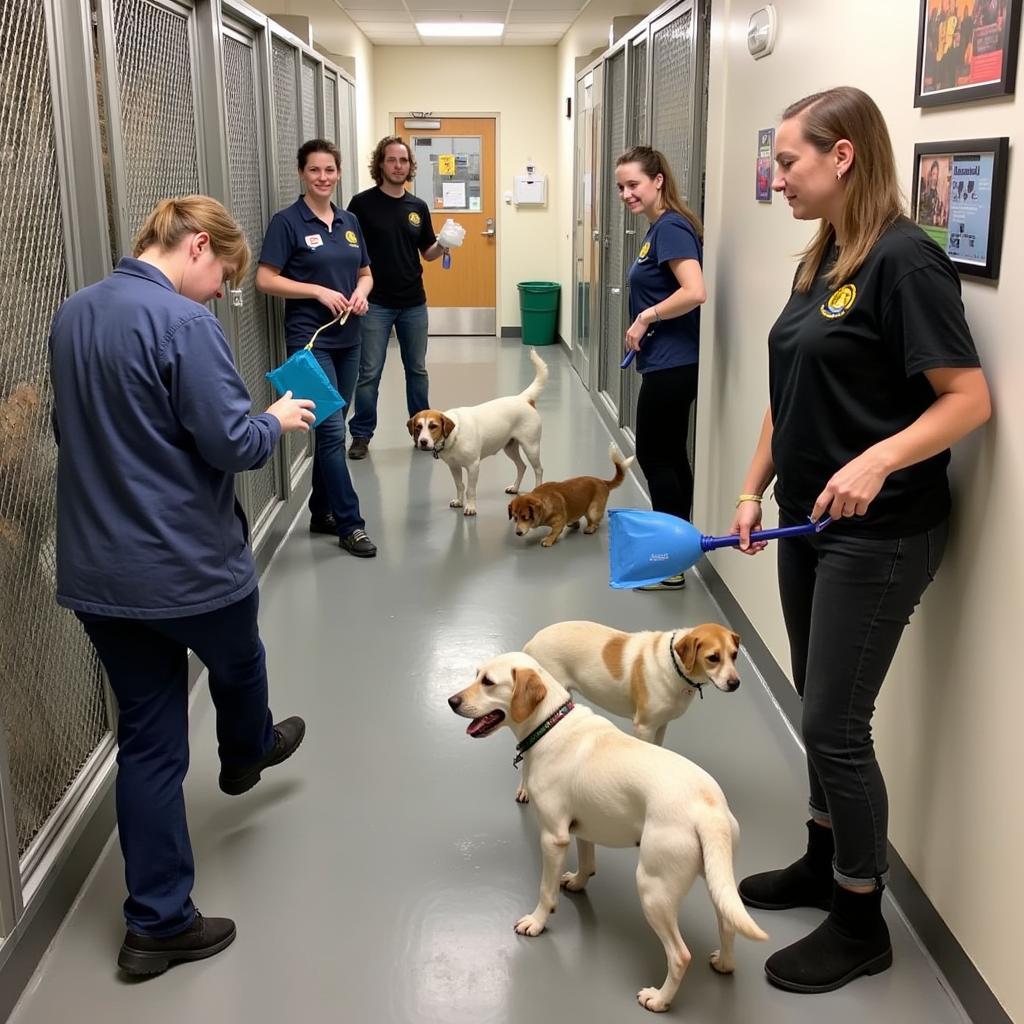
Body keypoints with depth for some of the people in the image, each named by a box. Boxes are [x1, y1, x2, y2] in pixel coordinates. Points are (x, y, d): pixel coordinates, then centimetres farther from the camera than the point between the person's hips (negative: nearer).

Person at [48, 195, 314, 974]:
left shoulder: (72, 316, 7)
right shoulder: (182, 322, -20)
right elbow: (230, 444, -20)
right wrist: (278, 420, -2)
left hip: (97, 570, 7)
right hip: (188, 562, -6)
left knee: (147, 740, 12)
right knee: (238, 667, 27)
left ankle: (157, 923, 19)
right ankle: (247, 757, 58)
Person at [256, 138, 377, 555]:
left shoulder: (349, 222, 11)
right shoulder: (287, 221, -7)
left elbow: (365, 272, 18)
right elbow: (265, 279, -11)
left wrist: (361, 291, -4)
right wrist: (320, 291, -18)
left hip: (347, 338, 6)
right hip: (310, 339, -6)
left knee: (332, 429, 12)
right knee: (332, 430, -8)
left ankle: (321, 513, 24)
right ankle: (349, 524, -2)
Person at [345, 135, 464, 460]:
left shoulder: (418, 207, 6)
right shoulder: (363, 203, -6)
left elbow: (427, 253, 13)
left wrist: (443, 246, -9)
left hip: (414, 302, 4)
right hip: (376, 303, -4)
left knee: (417, 369, 13)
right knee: (369, 373, 1)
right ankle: (361, 434, 13)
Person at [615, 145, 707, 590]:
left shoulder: (671, 228, -15)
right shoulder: (659, 228, 13)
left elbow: (694, 292, -27)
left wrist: (645, 317, -17)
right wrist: (647, 319, 7)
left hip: (671, 365, -10)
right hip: (669, 363, 10)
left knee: (655, 455, -2)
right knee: (670, 455, 15)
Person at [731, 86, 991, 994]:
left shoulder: (904, 259, -17)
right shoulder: (820, 263, 10)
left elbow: (969, 398, -20)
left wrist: (879, 461, -33)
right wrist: (753, 490, 12)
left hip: (880, 536, -8)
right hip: (810, 523, 8)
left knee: (835, 724, -1)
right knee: (819, 711, 18)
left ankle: (861, 924, 18)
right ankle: (823, 862, 37)